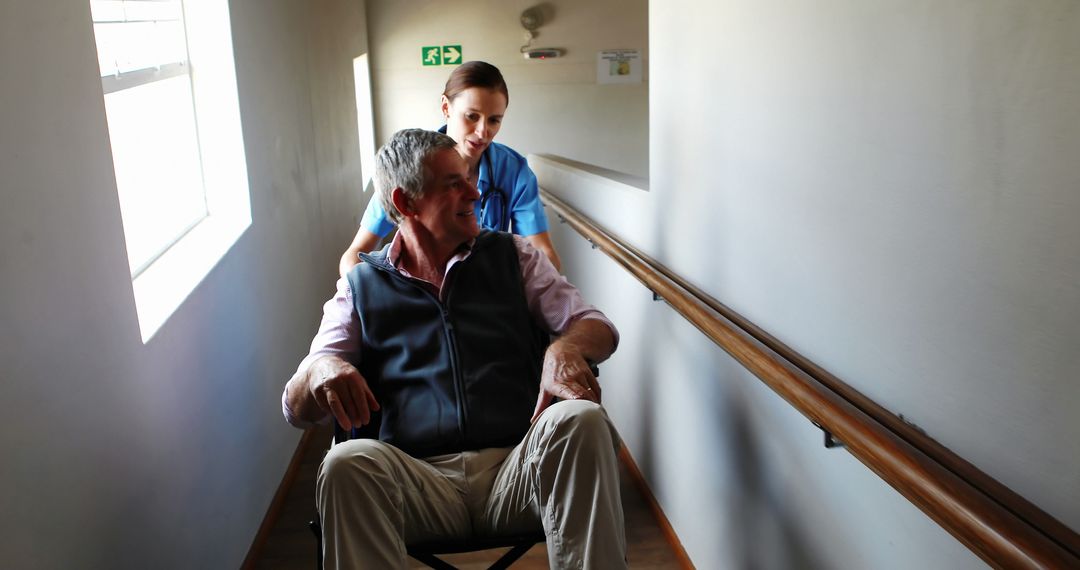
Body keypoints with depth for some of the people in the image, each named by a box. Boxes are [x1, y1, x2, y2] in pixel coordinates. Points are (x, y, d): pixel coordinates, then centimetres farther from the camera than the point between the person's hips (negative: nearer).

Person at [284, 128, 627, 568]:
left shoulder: (513, 256, 16)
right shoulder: (360, 287, 15)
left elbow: (596, 326, 10)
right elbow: (297, 409, 11)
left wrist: (565, 348, -17)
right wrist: (319, 370, -16)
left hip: (517, 467, 1)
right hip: (422, 478, -1)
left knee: (581, 422, -30)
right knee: (347, 463, -32)